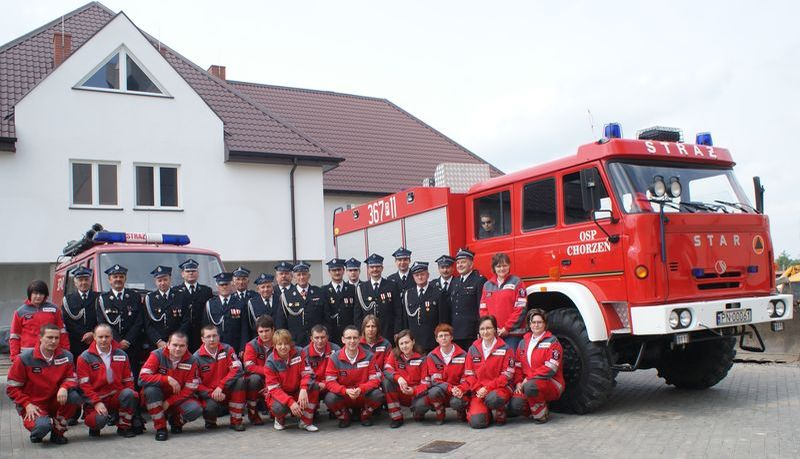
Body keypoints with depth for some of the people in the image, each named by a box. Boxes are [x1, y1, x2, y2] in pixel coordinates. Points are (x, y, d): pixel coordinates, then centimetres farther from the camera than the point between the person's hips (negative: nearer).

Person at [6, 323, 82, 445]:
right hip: (32, 407, -3)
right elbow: (12, 388, -5)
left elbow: (71, 378, 1)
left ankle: (58, 431, -4)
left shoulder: (66, 356, -3)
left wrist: (64, 387, -23)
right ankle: (36, 433, 8)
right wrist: (27, 404, -15)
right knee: (43, 426, -34)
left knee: (75, 396, -27)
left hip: (55, 402, 3)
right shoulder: (24, 359, -9)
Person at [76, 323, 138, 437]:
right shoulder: (85, 358, -2)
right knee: (99, 420, -33)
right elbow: (84, 384, -8)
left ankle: (124, 427, -8)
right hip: (96, 399, -3)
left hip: (117, 397, 3)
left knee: (128, 394, -31)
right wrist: (96, 402, -18)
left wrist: (130, 395, -10)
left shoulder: (121, 355, 8)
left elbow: (128, 380, 9)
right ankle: (94, 426, 8)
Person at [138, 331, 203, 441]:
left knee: (195, 409, -28)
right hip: (158, 398, -1)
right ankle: (160, 428, -17)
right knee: (150, 389, -34)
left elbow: (189, 389, -11)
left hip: (178, 399, 1)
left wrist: (168, 402, -20)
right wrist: (167, 379, -30)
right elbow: (142, 378, -25)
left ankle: (176, 421, 9)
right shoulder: (157, 355, -15)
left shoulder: (191, 361, -10)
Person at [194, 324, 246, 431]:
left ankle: (236, 420, -14)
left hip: (227, 392, 2)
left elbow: (237, 370, -15)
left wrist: (220, 387, -25)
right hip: (209, 395, -2)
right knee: (210, 407, -35)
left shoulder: (227, 349, -3)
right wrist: (212, 393, -25)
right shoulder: (197, 357, -7)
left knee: (240, 381, -27)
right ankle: (210, 421, 7)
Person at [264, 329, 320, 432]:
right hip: (279, 395, -3)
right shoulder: (270, 362, -17)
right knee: (279, 407, -37)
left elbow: (307, 373, -14)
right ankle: (280, 419, 4)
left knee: (314, 387, -26)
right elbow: (274, 388, -20)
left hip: (297, 392, 3)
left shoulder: (298, 353, -10)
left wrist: (303, 389, -36)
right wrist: (290, 402, -34)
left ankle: (305, 422, -13)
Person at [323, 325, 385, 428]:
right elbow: (330, 382, -13)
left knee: (378, 395, -29)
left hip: (364, 395, 0)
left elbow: (375, 379, -10)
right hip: (343, 395, 0)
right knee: (329, 399, -30)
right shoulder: (335, 358, -9)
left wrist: (361, 389, -28)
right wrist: (346, 391, -29)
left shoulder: (369, 356, -8)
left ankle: (366, 415, 5)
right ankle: (344, 416, 6)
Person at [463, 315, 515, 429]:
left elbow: (507, 375, -6)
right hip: (479, 392, 2)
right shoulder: (473, 349, 7)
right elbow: (469, 374, 6)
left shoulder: (505, 349, -1)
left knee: (492, 398, -38)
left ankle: (500, 413, -2)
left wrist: (487, 388, -15)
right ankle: (485, 412, 17)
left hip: (500, 388, -2)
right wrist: (478, 389, -11)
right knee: (477, 422, -20)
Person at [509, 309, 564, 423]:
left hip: (551, 383, -5)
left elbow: (550, 368, -15)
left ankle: (541, 415, -11)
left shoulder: (552, 341, -4)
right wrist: (518, 382, -5)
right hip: (526, 383, 5)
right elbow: (518, 366, 14)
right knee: (515, 406, -23)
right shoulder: (523, 342, 15)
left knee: (530, 386, -38)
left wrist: (528, 379, -17)